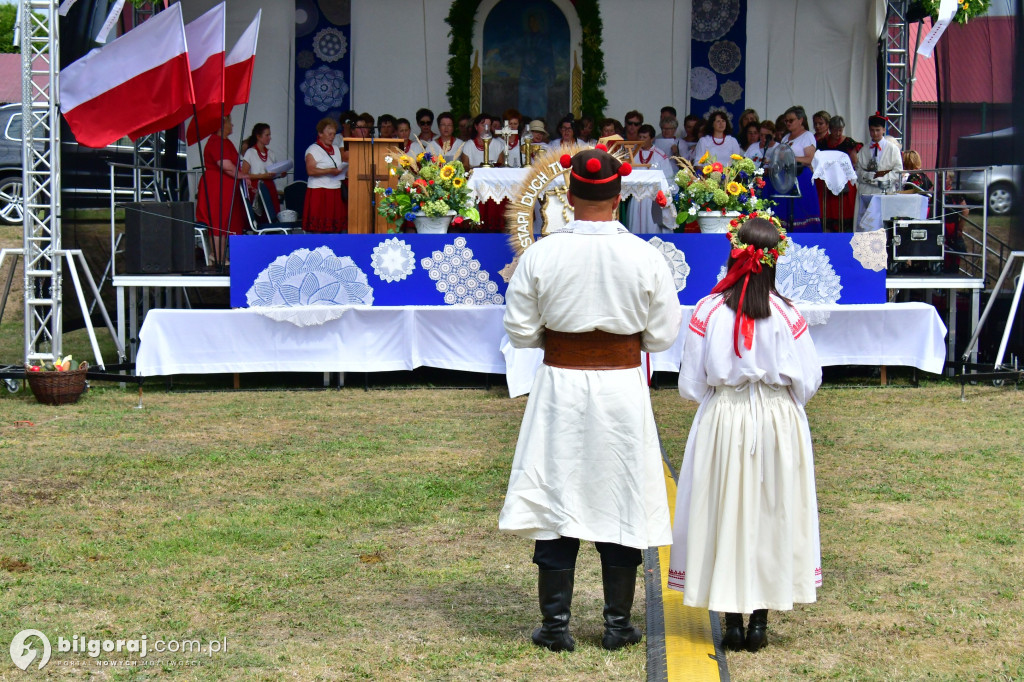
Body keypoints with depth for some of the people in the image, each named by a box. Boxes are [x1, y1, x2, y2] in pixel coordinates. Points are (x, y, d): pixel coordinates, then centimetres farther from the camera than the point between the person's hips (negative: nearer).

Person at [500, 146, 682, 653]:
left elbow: (520, 332, -2)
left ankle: (555, 624, 12)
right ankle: (618, 624, 18)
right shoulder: (646, 257, -7)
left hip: (560, 386, 0)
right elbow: (662, 336, -1)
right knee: (621, 504, 10)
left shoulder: (540, 255, -8)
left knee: (557, 499, 8)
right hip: (623, 389, 0)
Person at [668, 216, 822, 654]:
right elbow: (807, 383, -2)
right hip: (779, 423, 1)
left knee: (724, 515, 8)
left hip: (722, 422, 0)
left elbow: (690, 384, -5)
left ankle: (732, 623, 11)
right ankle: (759, 622, 14)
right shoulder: (787, 315, -8)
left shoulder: (707, 311, -9)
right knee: (772, 516, 10)